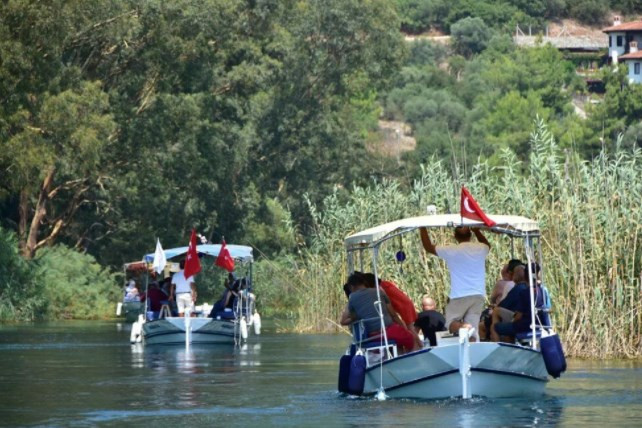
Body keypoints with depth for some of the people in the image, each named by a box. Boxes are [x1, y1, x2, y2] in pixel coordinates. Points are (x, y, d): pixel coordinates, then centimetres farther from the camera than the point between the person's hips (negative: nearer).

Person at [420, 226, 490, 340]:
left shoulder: (451, 251, -8)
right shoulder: (480, 248, 4)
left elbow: (428, 247, 4)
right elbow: (487, 244, 31)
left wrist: (422, 229, 14)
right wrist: (476, 230, 34)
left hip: (459, 296, -4)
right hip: (478, 295, 4)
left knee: (451, 323, 7)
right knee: (473, 329, 5)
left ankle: (463, 327, -26)